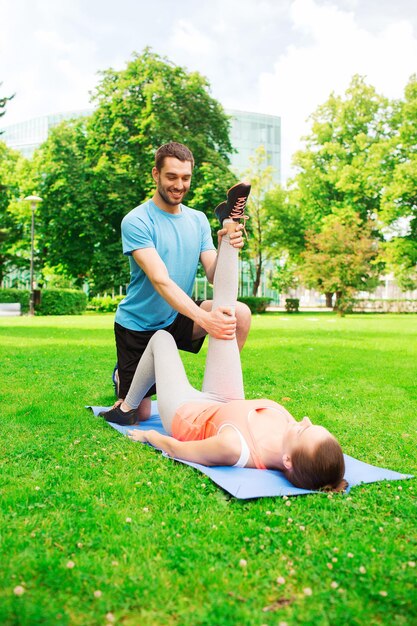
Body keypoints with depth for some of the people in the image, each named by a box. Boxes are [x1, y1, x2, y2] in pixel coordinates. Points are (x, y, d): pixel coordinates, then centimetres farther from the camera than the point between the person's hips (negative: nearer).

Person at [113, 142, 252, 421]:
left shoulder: (198, 220, 0)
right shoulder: (136, 221, -18)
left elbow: (214, 276, -8)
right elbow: (160, 280, -30)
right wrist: (203, 318, -44)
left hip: (177, 318, 4)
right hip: (138, 324, -4)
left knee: (241, 314, -22)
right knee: (140, 414, 0)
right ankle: (121, 377, 34)